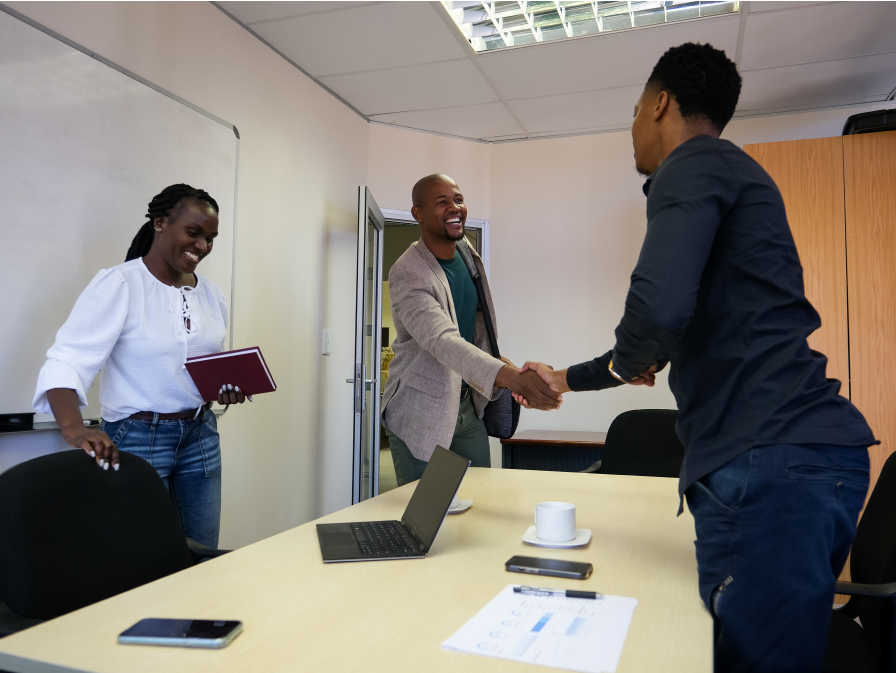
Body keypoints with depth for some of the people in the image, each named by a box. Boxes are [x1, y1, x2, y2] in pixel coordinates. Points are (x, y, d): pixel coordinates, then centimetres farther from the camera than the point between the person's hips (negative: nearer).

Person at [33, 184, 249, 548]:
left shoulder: (210, 293, 7)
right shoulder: (119, 283, -12)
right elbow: (66, 362, -20)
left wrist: (227, 388, -4)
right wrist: (73, 430, -35)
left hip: (200, 435, 6)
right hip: (137, 439, -5)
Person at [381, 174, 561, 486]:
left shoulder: (468, 255, 5)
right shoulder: (406, 274, -21)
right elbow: (443, 340, -35)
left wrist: (502, 363, 3)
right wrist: (511, 377, -48)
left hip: (468, 406, 7)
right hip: (420, 412, -7)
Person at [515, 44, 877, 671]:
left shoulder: (694, 164, -5)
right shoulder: (732, 175, 26)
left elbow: (659, 309, -25)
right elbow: (696, 339, 32)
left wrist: (622, 362, 1)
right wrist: (567, 378, 40)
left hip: (766, 460, -10)